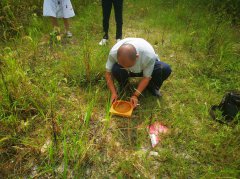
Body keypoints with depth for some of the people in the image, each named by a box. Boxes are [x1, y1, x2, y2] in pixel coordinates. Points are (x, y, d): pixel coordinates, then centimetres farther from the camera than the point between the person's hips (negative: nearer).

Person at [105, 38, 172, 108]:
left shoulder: (149, 55, -37)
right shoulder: (113, 52, -33)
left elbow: (146, 77, -24)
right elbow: (108, 73, -19)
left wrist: (135, 95, -28)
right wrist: (114, 93, -26)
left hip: (146, 68, 0)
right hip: (126, 71, 1)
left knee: (166, 69, -30)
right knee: (115, 69, -34)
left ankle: (152, 87, 0)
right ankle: (123, 85, -1)